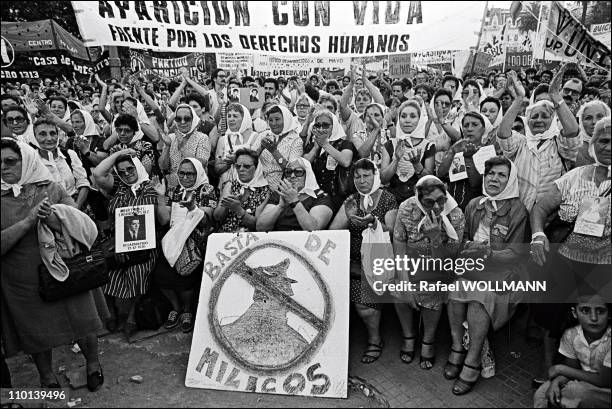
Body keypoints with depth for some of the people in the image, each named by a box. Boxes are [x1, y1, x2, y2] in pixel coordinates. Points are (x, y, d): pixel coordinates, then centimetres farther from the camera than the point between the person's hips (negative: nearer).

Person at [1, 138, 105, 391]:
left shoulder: (53, 190, -2)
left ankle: (93, 363, 36)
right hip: (22, 282, 0)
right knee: (36, 332, 15)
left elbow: (85, 226, -8)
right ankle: (46, 376, 41)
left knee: (81, 321, 10)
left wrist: (55, 220, -25)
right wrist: (28, 220, -24)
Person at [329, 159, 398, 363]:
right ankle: (375, 339, 6)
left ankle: (375, 340, 5)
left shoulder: (387, 199, 0)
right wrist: (348, 217, -17)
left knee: (363, 304, -17)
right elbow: (332, 231, 1)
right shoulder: (351, 201, 9)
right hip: (356, 259, 4)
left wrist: (374, 222, -25)